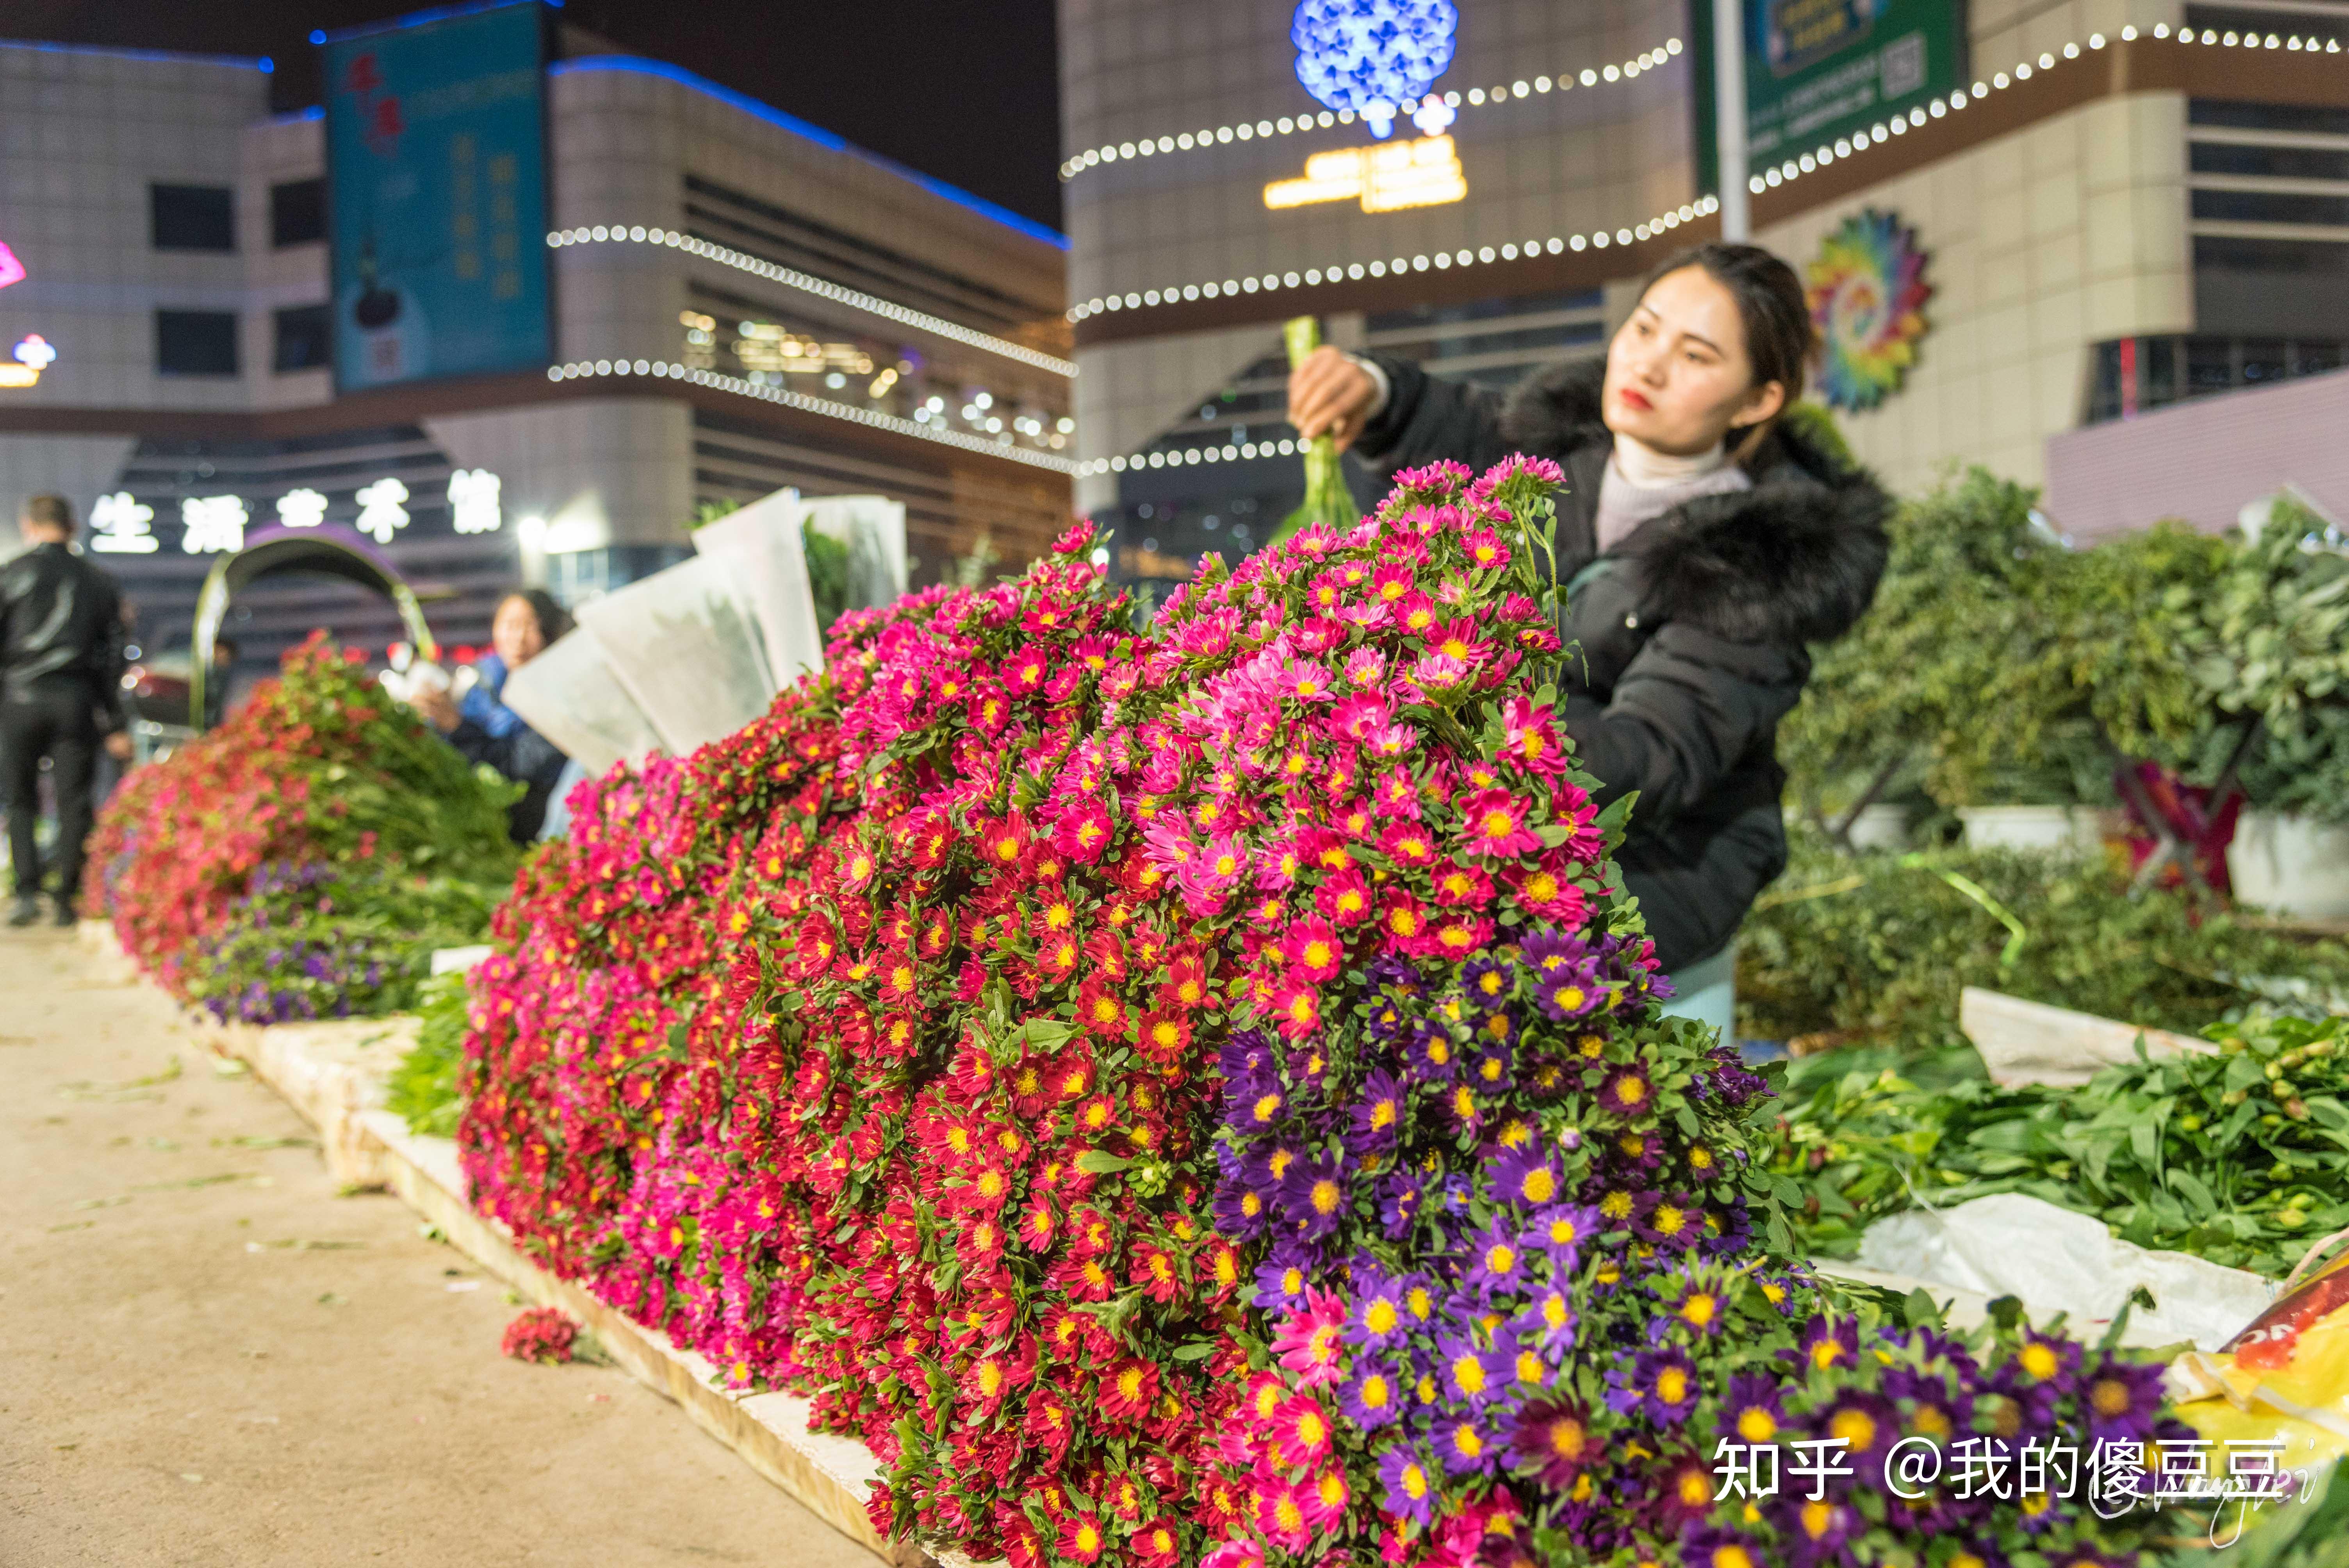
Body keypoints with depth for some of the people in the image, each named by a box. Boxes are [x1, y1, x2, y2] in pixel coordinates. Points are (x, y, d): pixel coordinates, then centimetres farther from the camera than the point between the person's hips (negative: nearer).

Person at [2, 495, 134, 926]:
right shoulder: (99, 583, 10)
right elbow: (113, 659, 10)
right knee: (74, 804, 5)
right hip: (77, 702, 2)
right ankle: (68, 900, 4)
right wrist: (116, 726, 12)